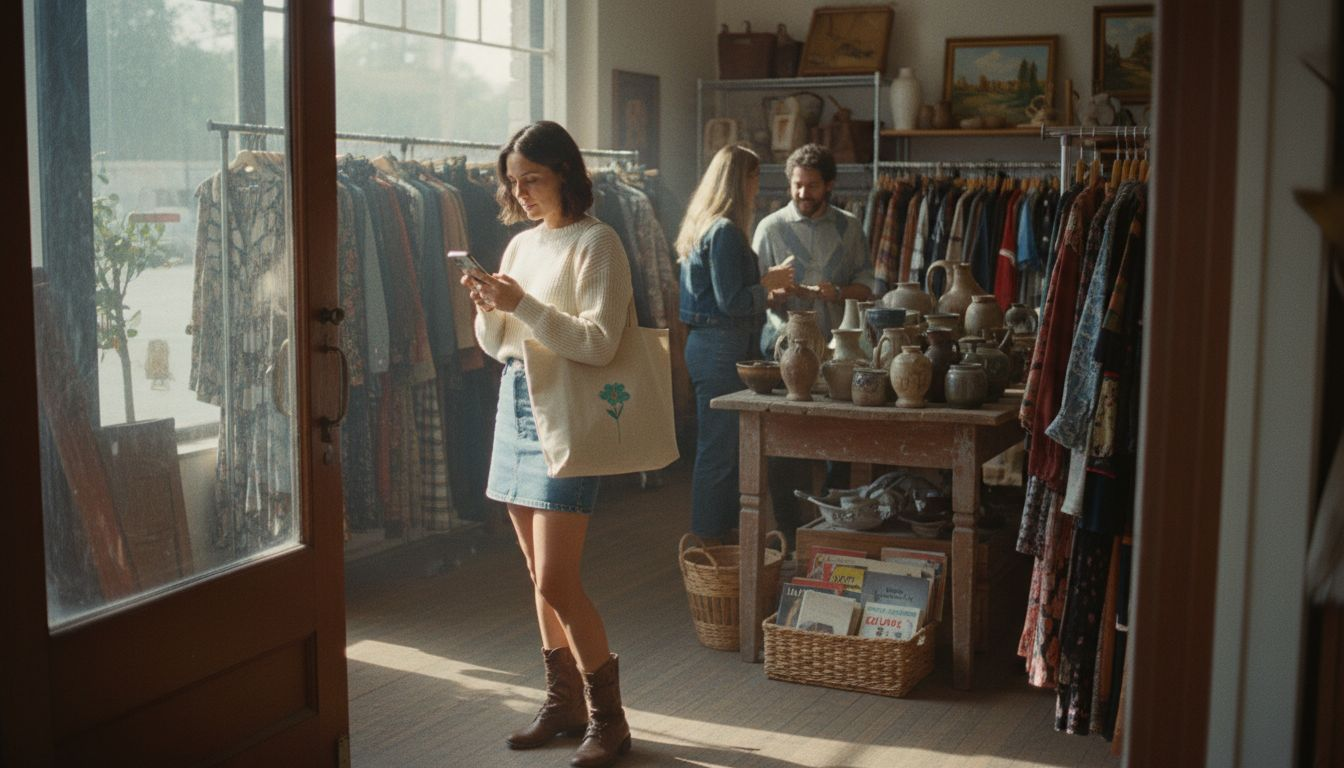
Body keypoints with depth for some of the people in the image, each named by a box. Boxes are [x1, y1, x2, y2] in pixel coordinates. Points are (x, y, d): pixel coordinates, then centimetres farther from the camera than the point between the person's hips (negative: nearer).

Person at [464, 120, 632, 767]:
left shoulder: (595, 242, -7)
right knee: (540, 574, 12)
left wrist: (524, 305, -21)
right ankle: (563, 702, 24)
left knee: (556, 580, -10)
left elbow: (598, 344, -15)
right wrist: (488, 308, -3)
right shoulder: (520, 244, 14)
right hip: (515, 405, 8)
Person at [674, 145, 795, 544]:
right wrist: (768, 283, -6)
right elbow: (731, 302, -20)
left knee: (720, 447, 16)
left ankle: (722, 532, 24)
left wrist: (765, 286, 17)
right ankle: (710, 541, 4)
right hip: (721, 348, -10)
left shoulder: (705, 225, 15)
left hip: (710, 344, 10)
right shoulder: (725, 231, -16)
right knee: (718, 449, -3)